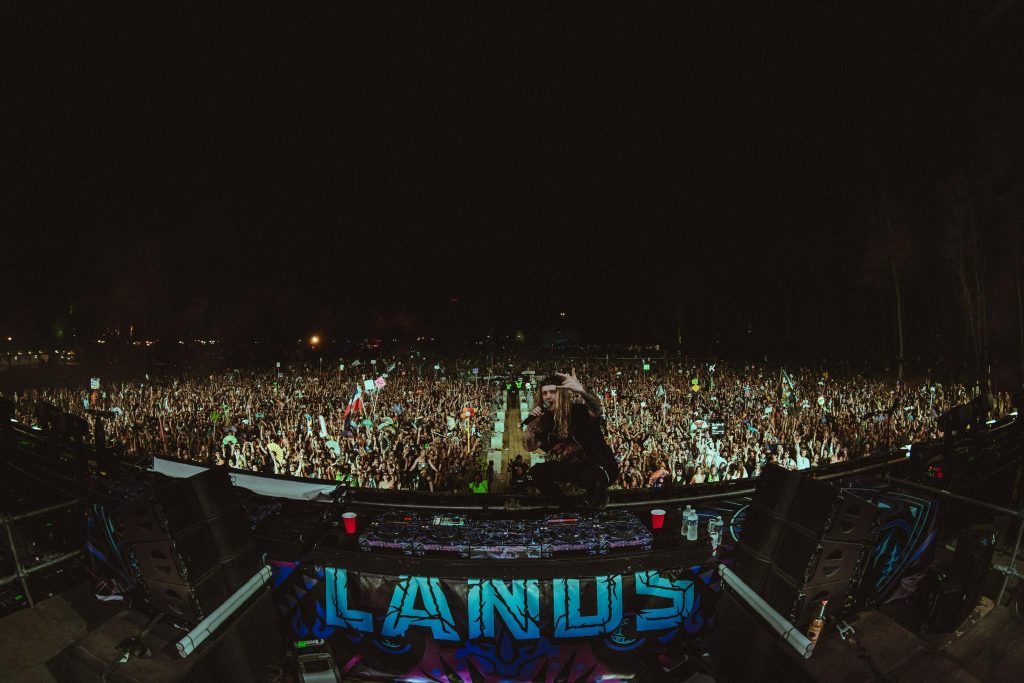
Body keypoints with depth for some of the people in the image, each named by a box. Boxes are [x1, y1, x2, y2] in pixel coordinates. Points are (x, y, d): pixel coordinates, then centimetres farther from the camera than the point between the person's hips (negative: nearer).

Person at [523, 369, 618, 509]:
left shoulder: (578, 410, -21)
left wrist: (582, 391, -66)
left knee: (590, 477, -39)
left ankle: (599, 498, -1)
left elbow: (596, 410, -45)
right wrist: (531, 424, -16)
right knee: (536, 472, -2)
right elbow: (530, 447, 1)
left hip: (600, 466, -6)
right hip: (572, 466, 7)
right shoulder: (547, 419, -2)